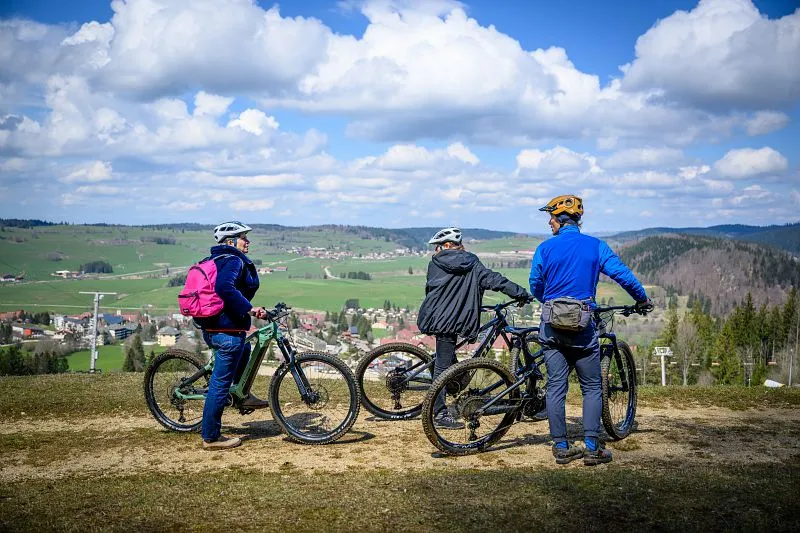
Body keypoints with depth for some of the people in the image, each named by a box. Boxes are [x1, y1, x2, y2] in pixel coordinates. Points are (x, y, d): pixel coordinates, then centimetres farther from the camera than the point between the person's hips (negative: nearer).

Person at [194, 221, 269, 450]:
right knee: (220, 383, -3)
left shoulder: (216, 260, 17)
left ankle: (243, 396, 43)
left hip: (210, 327, 10)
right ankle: (211, 437, 3)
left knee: (244, 350, 36)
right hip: (228, 330, -10)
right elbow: (225, 288, -31)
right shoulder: (234, 261, -13)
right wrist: (248, 309, -28)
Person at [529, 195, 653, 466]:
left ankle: (561, 447, 9)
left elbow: (535, 286, 7)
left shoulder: (545, 248, 1)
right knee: (591, 388, 8)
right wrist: (643, 300, 11)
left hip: (552, 324, 1)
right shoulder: (595, 246, 0)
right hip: (582, 325, -1)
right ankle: (592, 448, 5)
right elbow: (623, 274, -5)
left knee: (555, 387, 6)